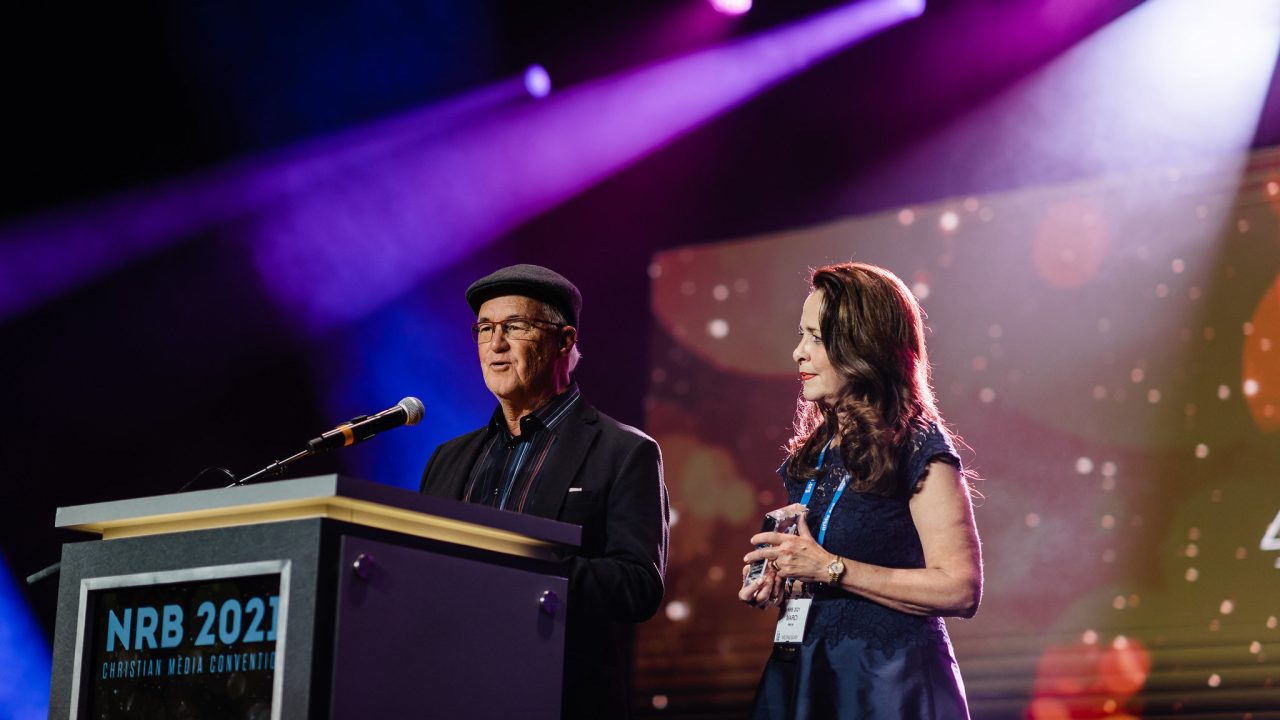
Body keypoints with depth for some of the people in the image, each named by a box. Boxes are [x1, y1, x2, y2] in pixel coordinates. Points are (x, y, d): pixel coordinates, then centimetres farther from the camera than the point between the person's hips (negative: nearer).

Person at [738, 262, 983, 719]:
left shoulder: (918, 449, -10)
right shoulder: (811, 455, 12)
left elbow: (961, 589, -18)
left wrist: (829, 568, -19)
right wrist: (774, 585, 3)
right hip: (803, 680, 7)